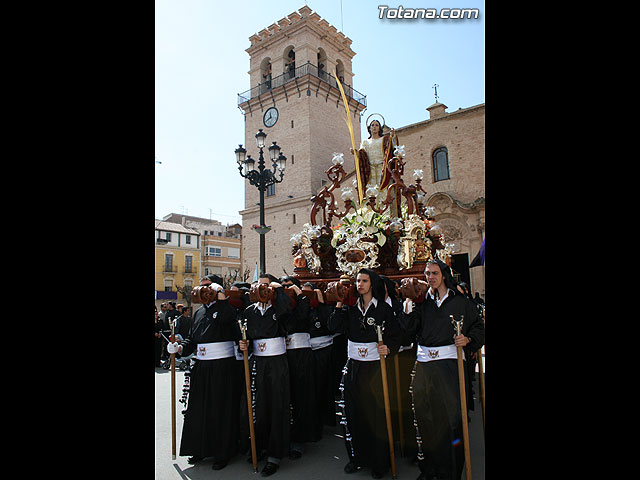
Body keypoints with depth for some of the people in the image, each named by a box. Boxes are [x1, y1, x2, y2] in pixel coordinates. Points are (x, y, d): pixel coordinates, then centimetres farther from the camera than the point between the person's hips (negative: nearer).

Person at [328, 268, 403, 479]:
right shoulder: (351, 308, 8)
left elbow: (395, 335, -2)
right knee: (354, 411, 9)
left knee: (376, 411, 2)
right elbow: (334, 326, -4)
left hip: (375, 365, -3)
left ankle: (379, 462, 19)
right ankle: (357, 456, 27)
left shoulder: (383, 308, -1)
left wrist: (388, 348, -21)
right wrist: (339, 304, -8)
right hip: (353, 366, 3)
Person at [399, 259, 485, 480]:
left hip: (449, 363, -2)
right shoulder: (422, 302, 11)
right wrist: (408, 308, -10)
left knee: (451, 414, -1)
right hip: (424, 364, 2)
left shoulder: (459, 302, 5)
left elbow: (478, 327, 6)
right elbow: (409, 329, 2)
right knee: (425, 415, 5)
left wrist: (467, 339, -12)